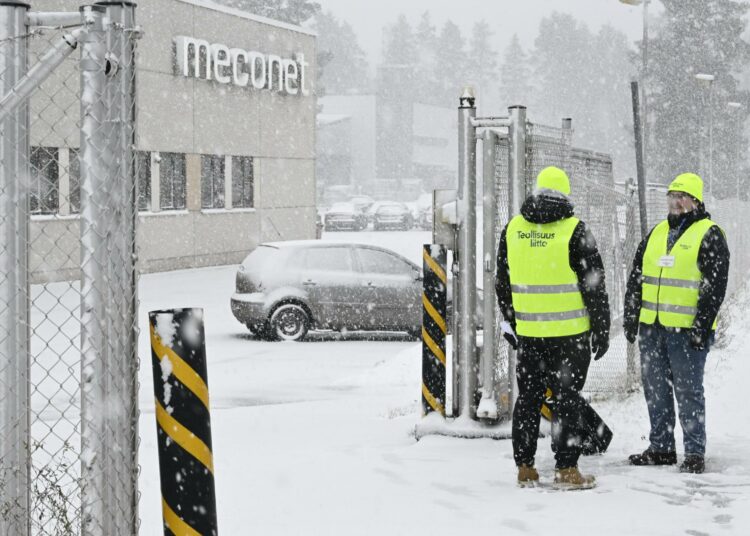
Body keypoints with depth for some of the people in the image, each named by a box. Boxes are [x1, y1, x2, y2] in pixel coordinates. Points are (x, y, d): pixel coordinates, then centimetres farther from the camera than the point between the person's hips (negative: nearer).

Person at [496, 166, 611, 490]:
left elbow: (502, 283, 14)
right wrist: (601, 330, 0)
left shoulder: (512, 229, 6)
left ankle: (524, 469, 15)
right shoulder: (574, 231, -8)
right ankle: (566, 470, 1)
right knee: (567, 399, 1)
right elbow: (594, 285, -8)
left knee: (528, 398, 12)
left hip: (528, 332, 4)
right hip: (570, 332, -4)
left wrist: (510, 321, 24)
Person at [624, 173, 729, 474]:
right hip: (651, 327, 7)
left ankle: (695, 453, 2)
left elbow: (716, 285, -10)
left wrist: (702, 326, -16)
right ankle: (661, 448, 20)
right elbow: (636, 278, 19)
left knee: (688, 391, -4)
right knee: (655, 390, 11)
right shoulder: (657, 233, 16)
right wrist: (631, 317, 12)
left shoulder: (709, 235, -4)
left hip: (687, 329, -7)